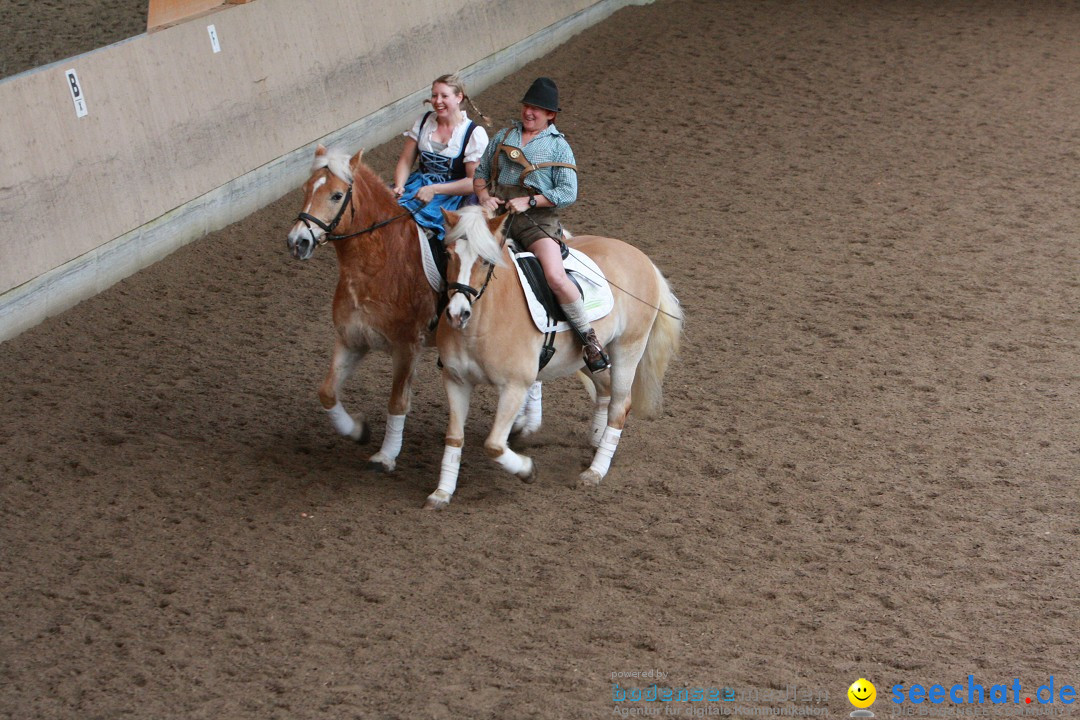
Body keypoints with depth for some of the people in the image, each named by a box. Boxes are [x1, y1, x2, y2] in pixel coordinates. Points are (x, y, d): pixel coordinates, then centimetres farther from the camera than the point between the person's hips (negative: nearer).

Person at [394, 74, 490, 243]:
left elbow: (474, 182, -11)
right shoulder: (424, 121, 10)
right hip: (420, 183, 5)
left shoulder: (475, 134, -6)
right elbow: (405, 161, 9)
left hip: (452, 195, -5)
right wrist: (399, 186, -13)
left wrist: (434, 189, -20)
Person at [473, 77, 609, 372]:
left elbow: (568, 193, -3)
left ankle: (590, 340, -13)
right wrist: (483, 195, -2)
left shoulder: (559, 146, 5)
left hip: (538, 218, -4)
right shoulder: (504, 136, 17)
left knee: (556, 277, -26)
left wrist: (529, 201, -14)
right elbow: (481, 172, 21)